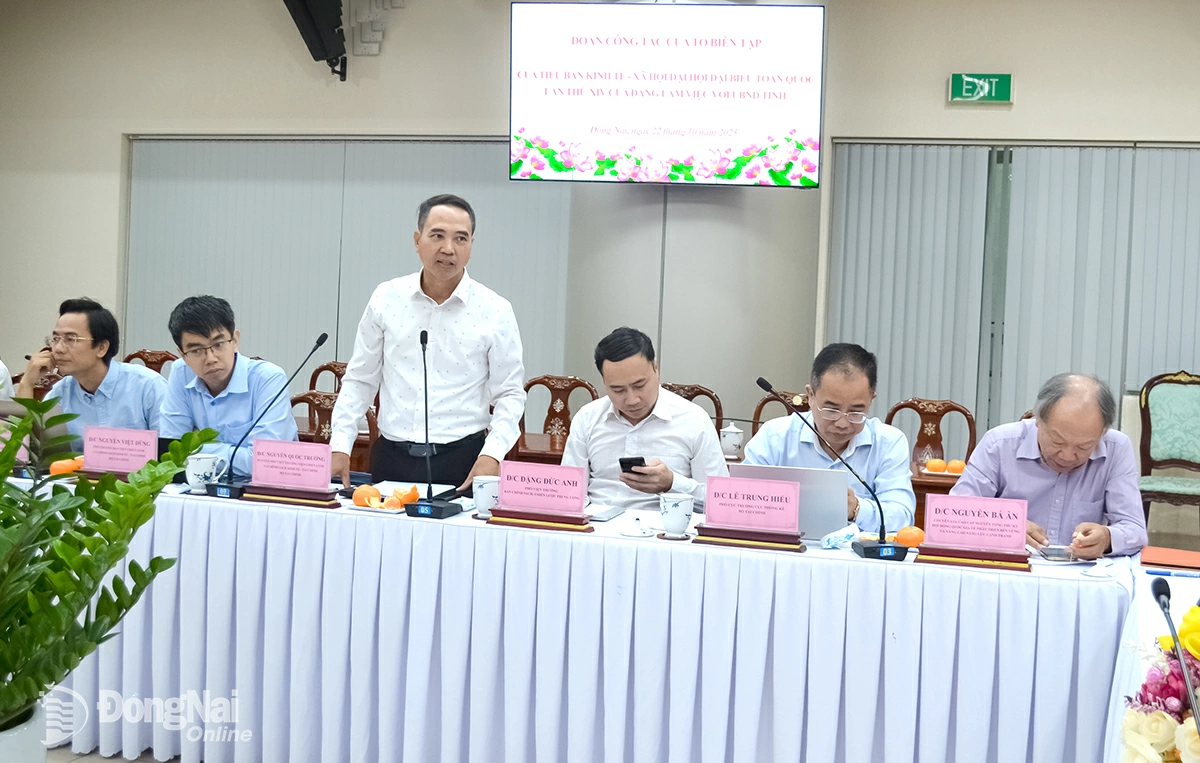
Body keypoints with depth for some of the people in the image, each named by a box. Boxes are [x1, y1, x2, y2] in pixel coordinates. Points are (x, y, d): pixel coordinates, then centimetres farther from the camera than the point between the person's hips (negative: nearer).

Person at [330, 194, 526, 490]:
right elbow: (359, 380, 10)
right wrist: (340, 446, 2)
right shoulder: (386, 298, 3)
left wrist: (492, 455, -14)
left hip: (462, 460, -1)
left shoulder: (495, 311, -2)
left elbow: (510, 395, 1)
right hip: (391, 457, 2)